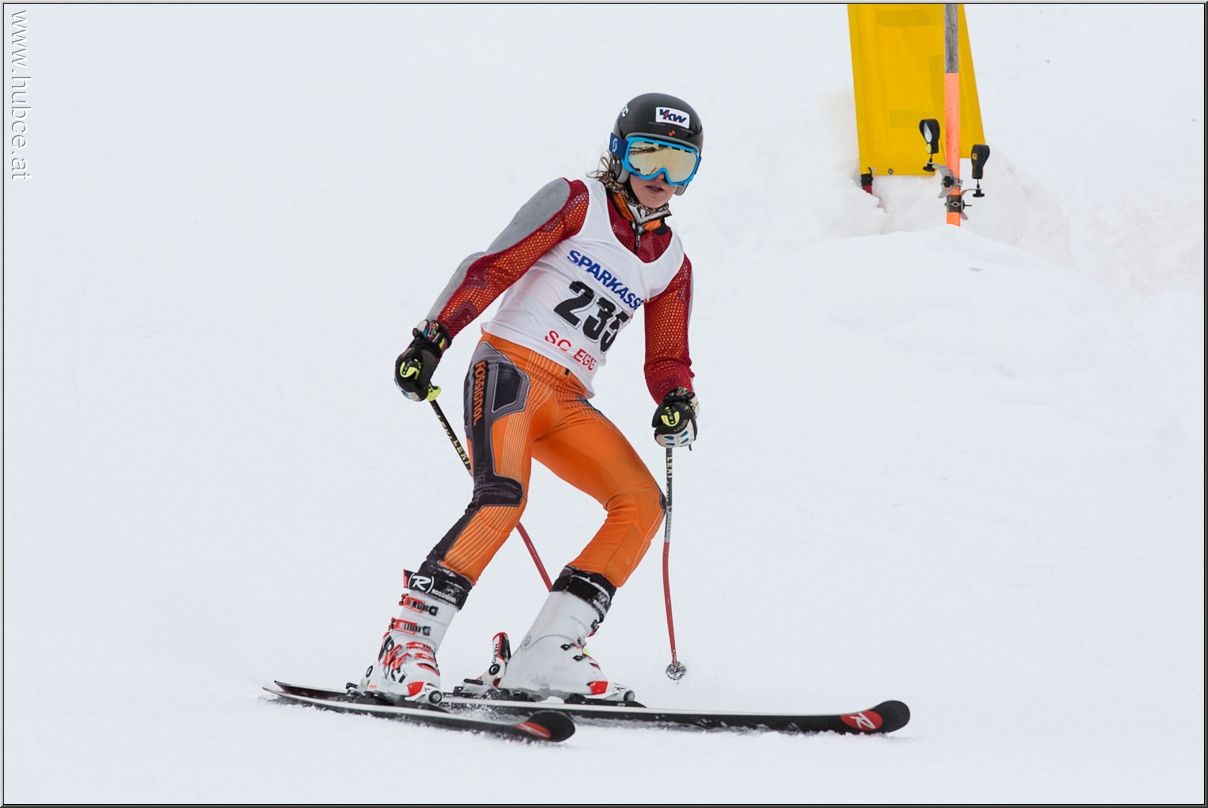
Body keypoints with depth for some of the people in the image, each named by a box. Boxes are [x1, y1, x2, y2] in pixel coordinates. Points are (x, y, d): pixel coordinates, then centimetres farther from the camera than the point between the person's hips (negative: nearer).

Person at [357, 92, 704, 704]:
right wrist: (432, 338, -16)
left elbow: (667, 361, 20)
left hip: (568, 402, 7)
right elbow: (491, 268, -5)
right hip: (511, 364, -6)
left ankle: (546, 652, -15)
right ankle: (407, 645, -28)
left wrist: (676, 402, -4)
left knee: (642, 505, -13)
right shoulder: (576, 201, 3)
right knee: (502, 498, -29)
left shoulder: (671, 261, 20)